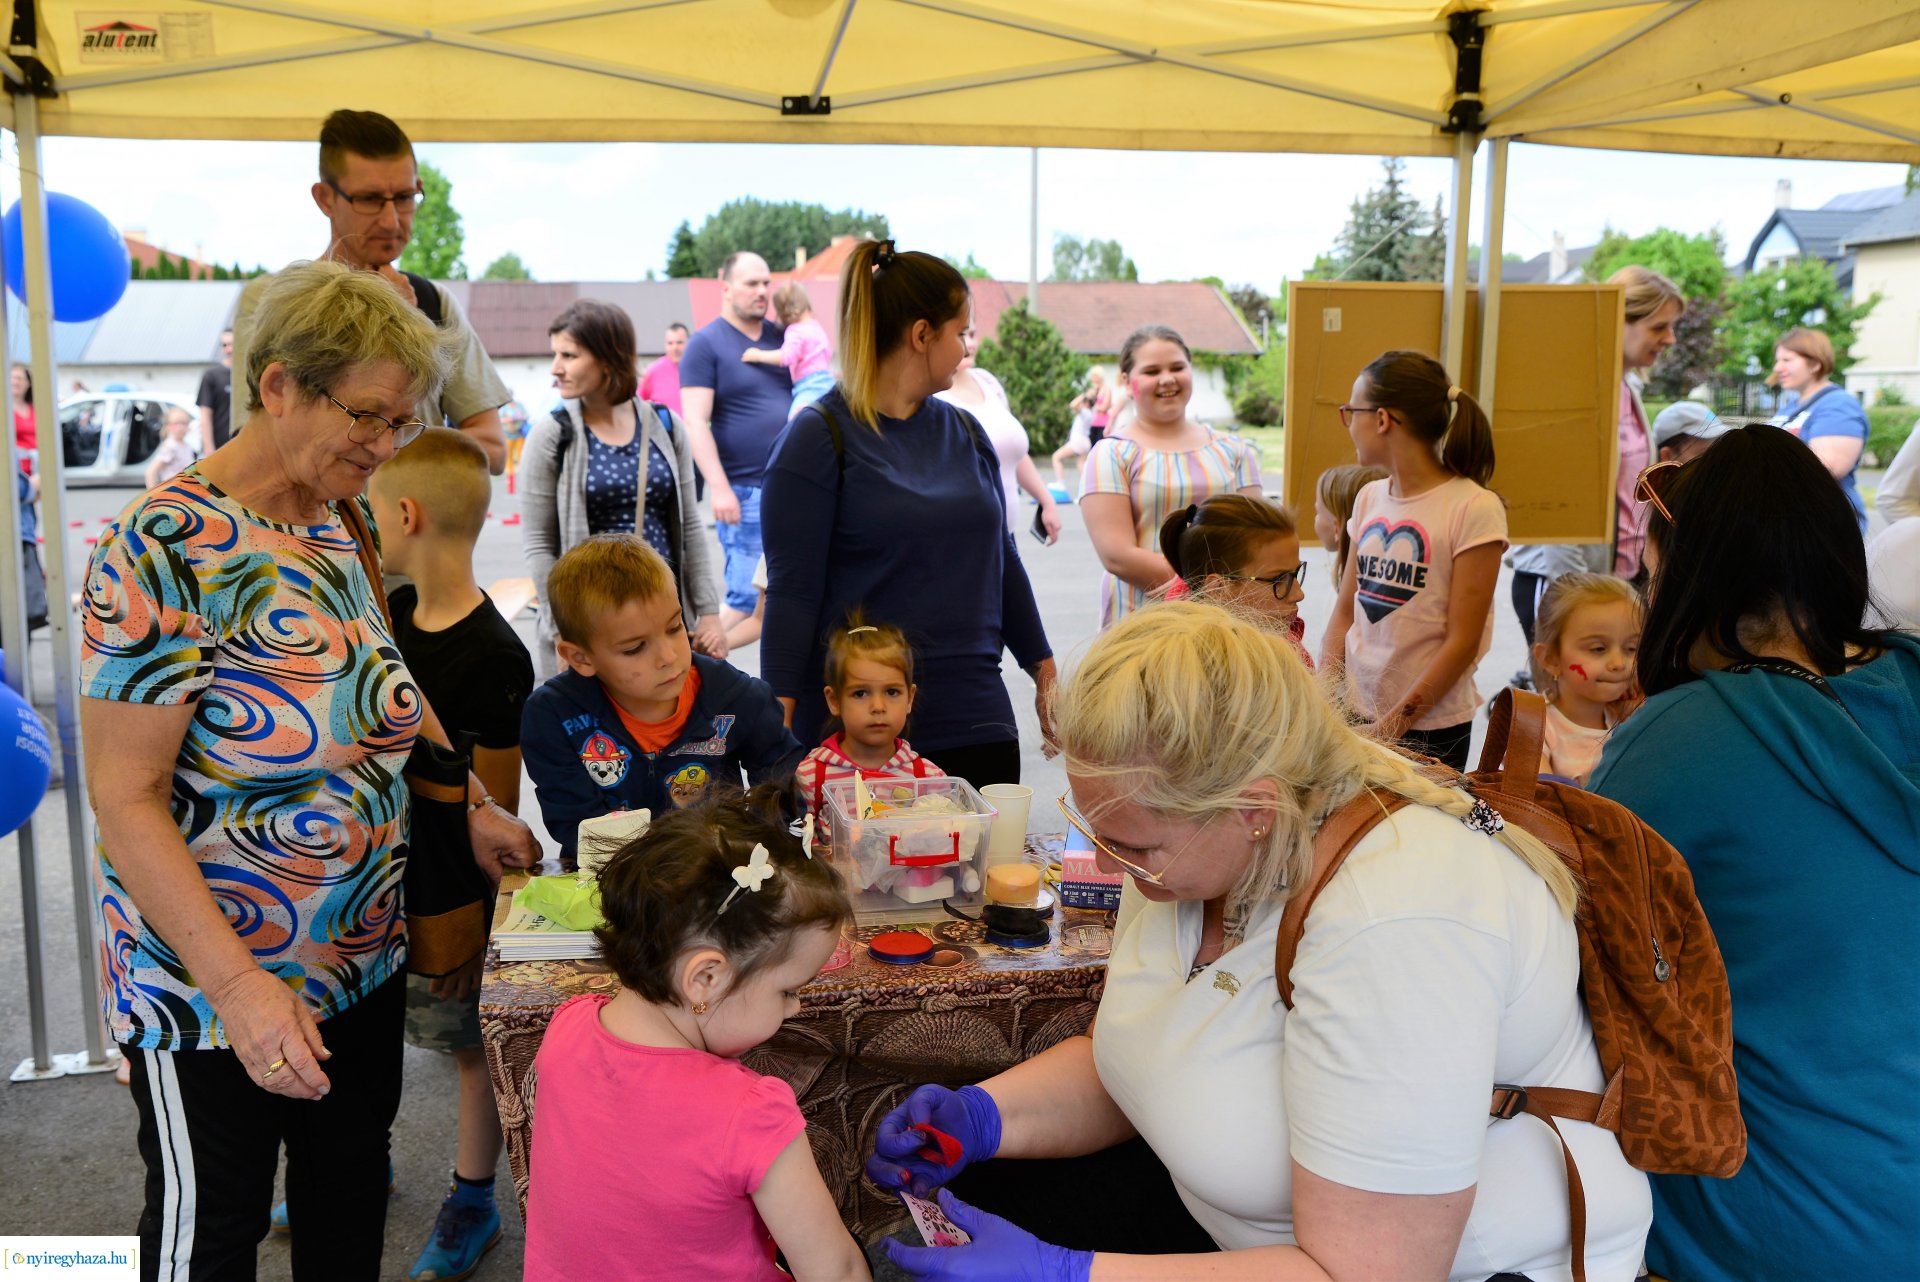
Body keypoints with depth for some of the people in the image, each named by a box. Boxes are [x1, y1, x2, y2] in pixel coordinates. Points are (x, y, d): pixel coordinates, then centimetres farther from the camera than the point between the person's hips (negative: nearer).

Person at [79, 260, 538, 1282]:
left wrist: (471, 807, 14)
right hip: (210, 985, -7)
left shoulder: (339, 527, 2)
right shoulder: (164, 548, -22)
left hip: (363, 960, 7)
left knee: (350, 1197, 21)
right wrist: (235, 985, -28)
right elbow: (125, 799, -23)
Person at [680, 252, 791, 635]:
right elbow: (696, 423, -11)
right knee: (747, 598, -6)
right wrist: (719, 488, -18)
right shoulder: (705, 344, -4)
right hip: (744, 490, -6)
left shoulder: (781, 336, 12)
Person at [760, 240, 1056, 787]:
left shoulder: (965, 432, 11)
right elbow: (791, 592, -9)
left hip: (977, 721, 5)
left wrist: (1045, 670, 21)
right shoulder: (819, 438, -6)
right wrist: (777, 725, -13)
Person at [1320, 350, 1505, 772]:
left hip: (1429, 726, -5)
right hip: (1354, 711, 5)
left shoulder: (1474, 508, -12)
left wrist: (1393, 724, -14)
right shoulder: (1369, 499, 7)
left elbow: (1462, 641, -13)